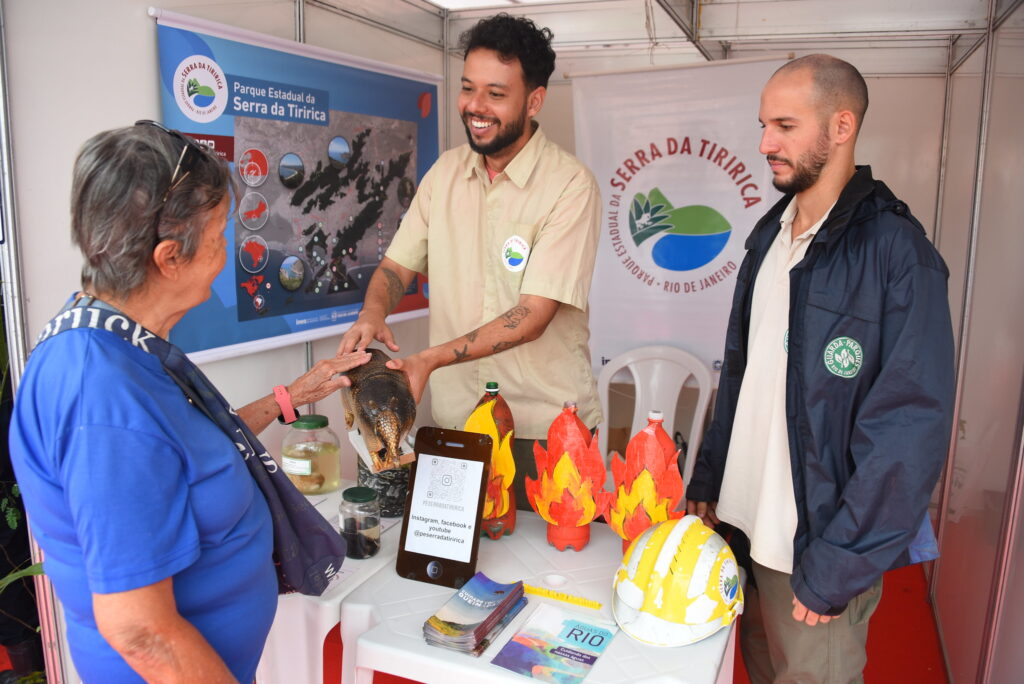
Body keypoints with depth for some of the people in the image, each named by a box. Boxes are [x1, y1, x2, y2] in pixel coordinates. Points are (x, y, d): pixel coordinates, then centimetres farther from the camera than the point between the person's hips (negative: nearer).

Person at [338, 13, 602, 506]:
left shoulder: (570, 186, -14)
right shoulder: (445, 172, 5)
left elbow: (533, 315, -19)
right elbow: (398, 263, 8)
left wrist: (430, 359, -27)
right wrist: (372, 314, -14)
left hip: (545, 428, -4)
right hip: (455, 418, 5)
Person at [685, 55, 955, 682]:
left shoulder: (896, 250, -16)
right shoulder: (770, 236, 6)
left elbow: (913, 426, -19)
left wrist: (837, 567, -19)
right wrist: (708, 476, 9)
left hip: (820, 544, -6)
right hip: (744, 522, 6)